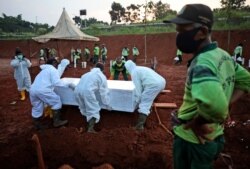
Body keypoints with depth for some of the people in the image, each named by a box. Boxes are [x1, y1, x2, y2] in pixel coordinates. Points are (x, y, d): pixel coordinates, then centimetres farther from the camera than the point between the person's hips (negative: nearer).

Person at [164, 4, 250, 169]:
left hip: (193, 139, -7)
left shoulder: (201, 64, -29)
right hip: (213, 137, 8)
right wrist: (226, 105, 4)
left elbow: (213, 105, -47)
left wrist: (195, 123, -28)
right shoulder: (224, 55, -1)